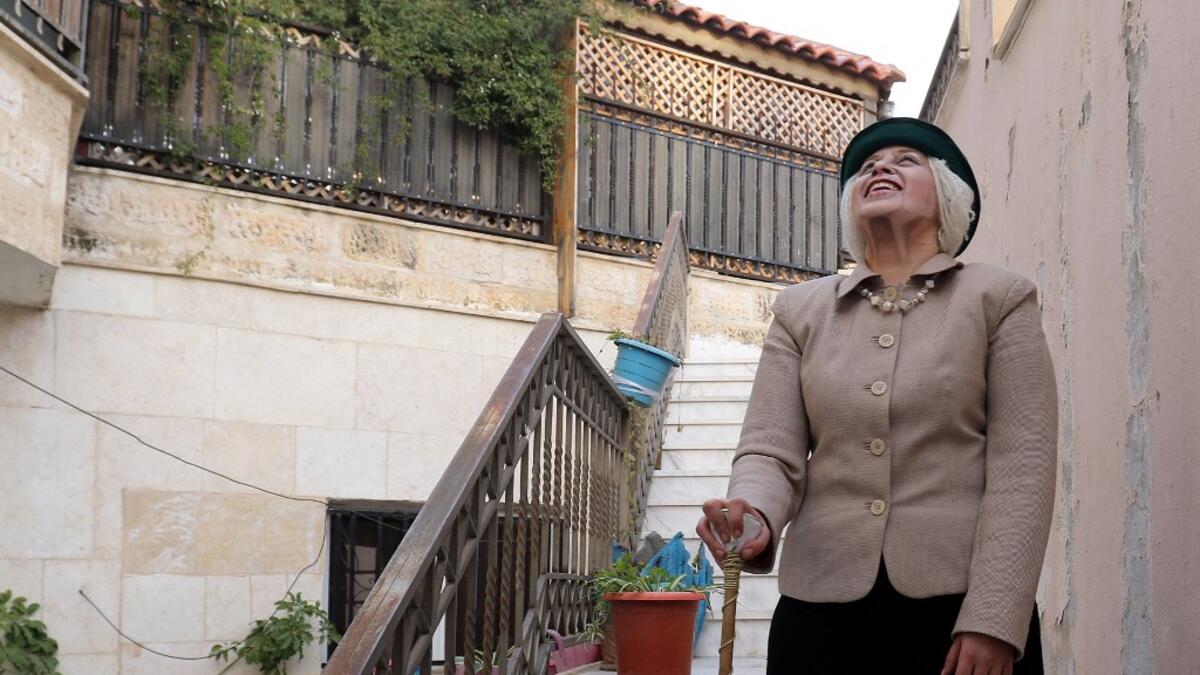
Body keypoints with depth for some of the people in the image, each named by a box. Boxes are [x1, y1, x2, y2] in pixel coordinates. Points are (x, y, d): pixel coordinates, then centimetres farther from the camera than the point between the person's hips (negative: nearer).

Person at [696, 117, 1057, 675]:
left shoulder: (999, 298, 5)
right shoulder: (800, 310, 13)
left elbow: (1022, 464, -4)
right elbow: (770, 449, 4)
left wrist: (993, 622, -13)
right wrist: (753, 512, -20)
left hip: (962, 606, -2)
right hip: (822, 607, 2)